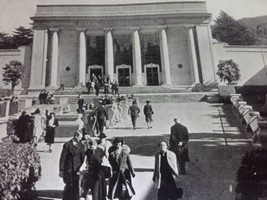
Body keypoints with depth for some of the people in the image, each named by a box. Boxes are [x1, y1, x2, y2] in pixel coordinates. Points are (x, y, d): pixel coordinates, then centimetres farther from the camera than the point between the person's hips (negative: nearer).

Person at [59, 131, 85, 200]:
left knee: (76, 187, 0)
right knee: (68, 186, 8)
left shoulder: (81, 145, 2)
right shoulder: (67, 145, -6)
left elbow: (82, 157, 4)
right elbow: (62, 158, -5)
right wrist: (61, 170, -6)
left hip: (77, 169, 2)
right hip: (68, 169, -2)